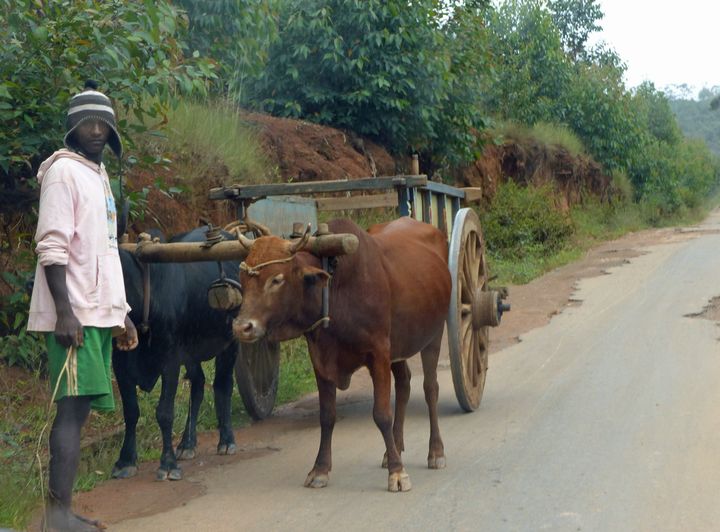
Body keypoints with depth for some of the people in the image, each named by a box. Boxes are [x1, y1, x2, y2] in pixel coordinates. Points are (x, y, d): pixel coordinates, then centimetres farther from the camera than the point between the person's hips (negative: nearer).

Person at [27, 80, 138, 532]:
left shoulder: (99, 174, 19)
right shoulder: (64, 171, -7)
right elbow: (52, 249, -15)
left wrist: (122, 315, 22)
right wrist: (65, 312, -22)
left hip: (101, 312, 8)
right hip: (75, 314, -8)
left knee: (80, 408, 8)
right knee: (74, 409, -10)